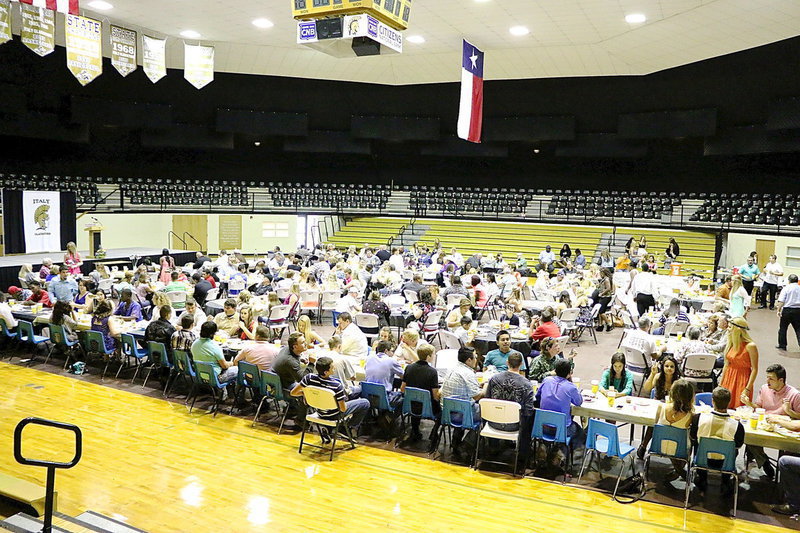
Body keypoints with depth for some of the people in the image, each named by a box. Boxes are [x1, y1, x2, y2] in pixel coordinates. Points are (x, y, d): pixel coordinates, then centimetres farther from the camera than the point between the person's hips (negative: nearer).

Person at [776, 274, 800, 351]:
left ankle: (782, 345, 15)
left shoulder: (786, 288, -5)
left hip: (787, 310, -3)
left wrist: (778, 310, -12)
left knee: (783, 328, 9)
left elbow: (781, 301, -14)